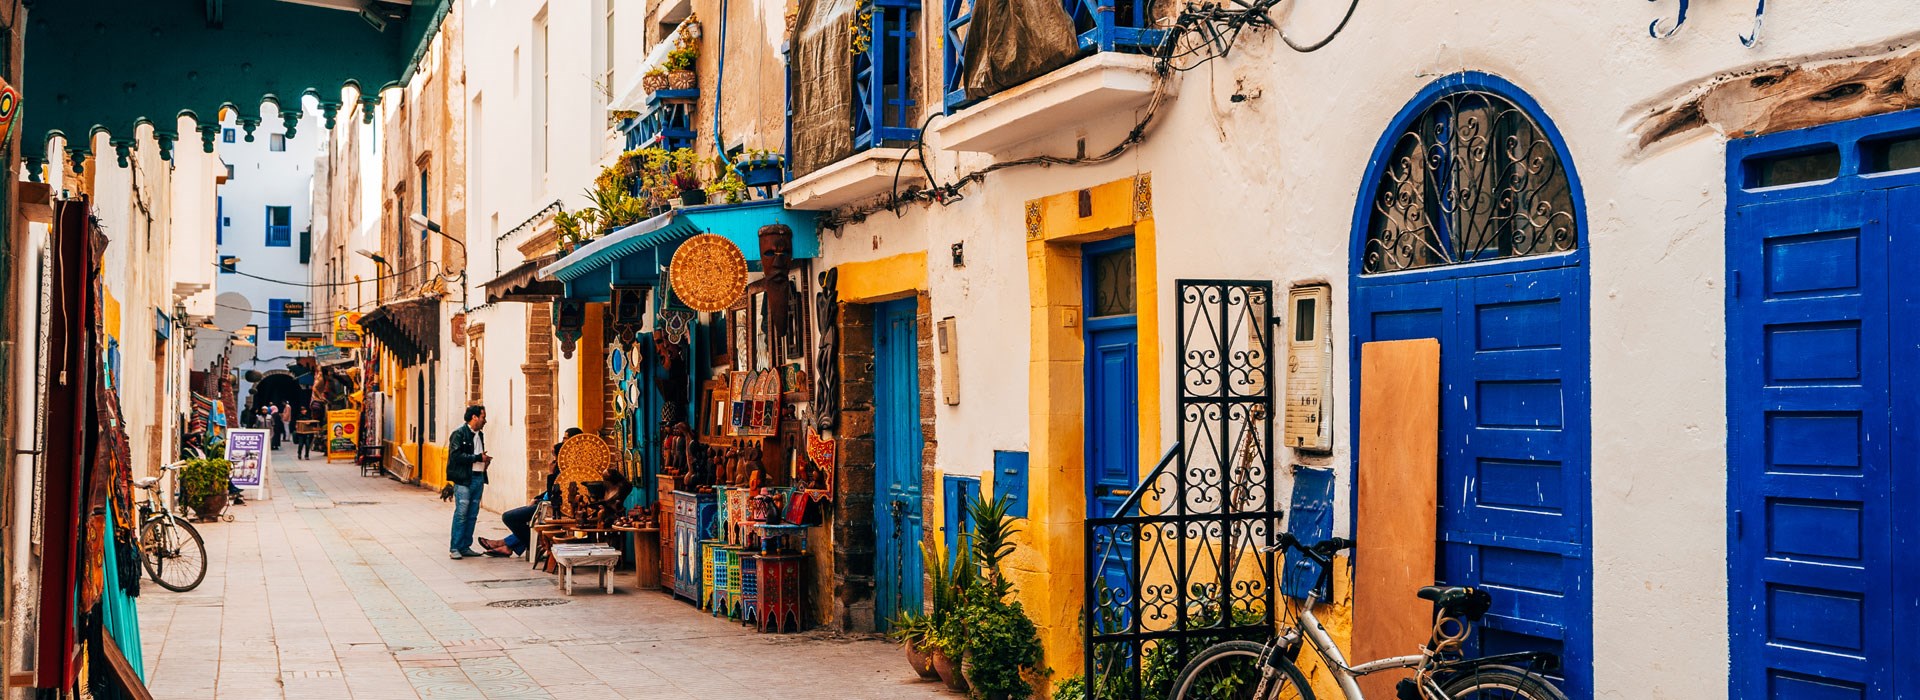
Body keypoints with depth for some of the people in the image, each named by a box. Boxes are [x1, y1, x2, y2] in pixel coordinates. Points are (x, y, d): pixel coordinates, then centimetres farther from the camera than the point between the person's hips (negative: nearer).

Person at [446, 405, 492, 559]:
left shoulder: (480, 435, 17)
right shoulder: (459, 433, -8)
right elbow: (456, 455, -17)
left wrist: (485, 460, 3)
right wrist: (478, 458, -16)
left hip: (478, 478, 8)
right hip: (464, 478, -8)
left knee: (472, 515, 8)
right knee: (461, 514, -6)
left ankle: (465, 547, 14)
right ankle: (454, 548, -1)